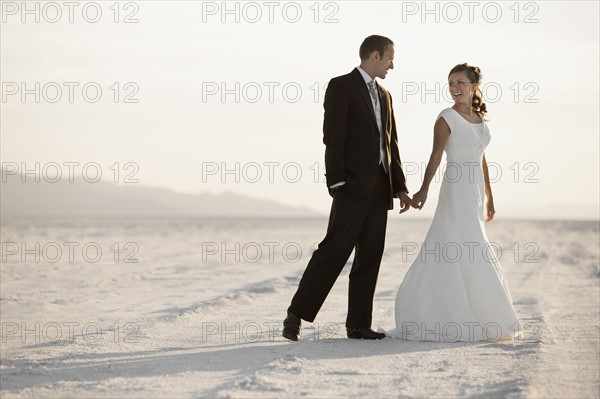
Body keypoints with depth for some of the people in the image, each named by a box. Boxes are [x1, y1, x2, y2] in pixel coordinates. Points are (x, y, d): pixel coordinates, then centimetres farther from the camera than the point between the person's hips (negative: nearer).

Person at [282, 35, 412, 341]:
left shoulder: (383, 96, 20)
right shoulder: (341, 86, -4)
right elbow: (333, 137, -11)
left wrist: (400, 187, 14)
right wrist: (337, 182, -18)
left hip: (379, 188, 8)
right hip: (353, 185, -7)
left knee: (370, 257, 5)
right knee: (335, 249, -11)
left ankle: (358, 324, 8)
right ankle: (296, 315, -6)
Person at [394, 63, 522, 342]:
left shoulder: (479, 119, 15)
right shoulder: (447, 118, -6)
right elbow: (435, 157, -15)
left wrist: (489, 197, 19)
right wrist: (424, 190, -25)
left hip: (474, 193, 7)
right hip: (457, 192, -7)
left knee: (444, 254, 10)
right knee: (470, 255, -7)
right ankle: (486, 322, -2)